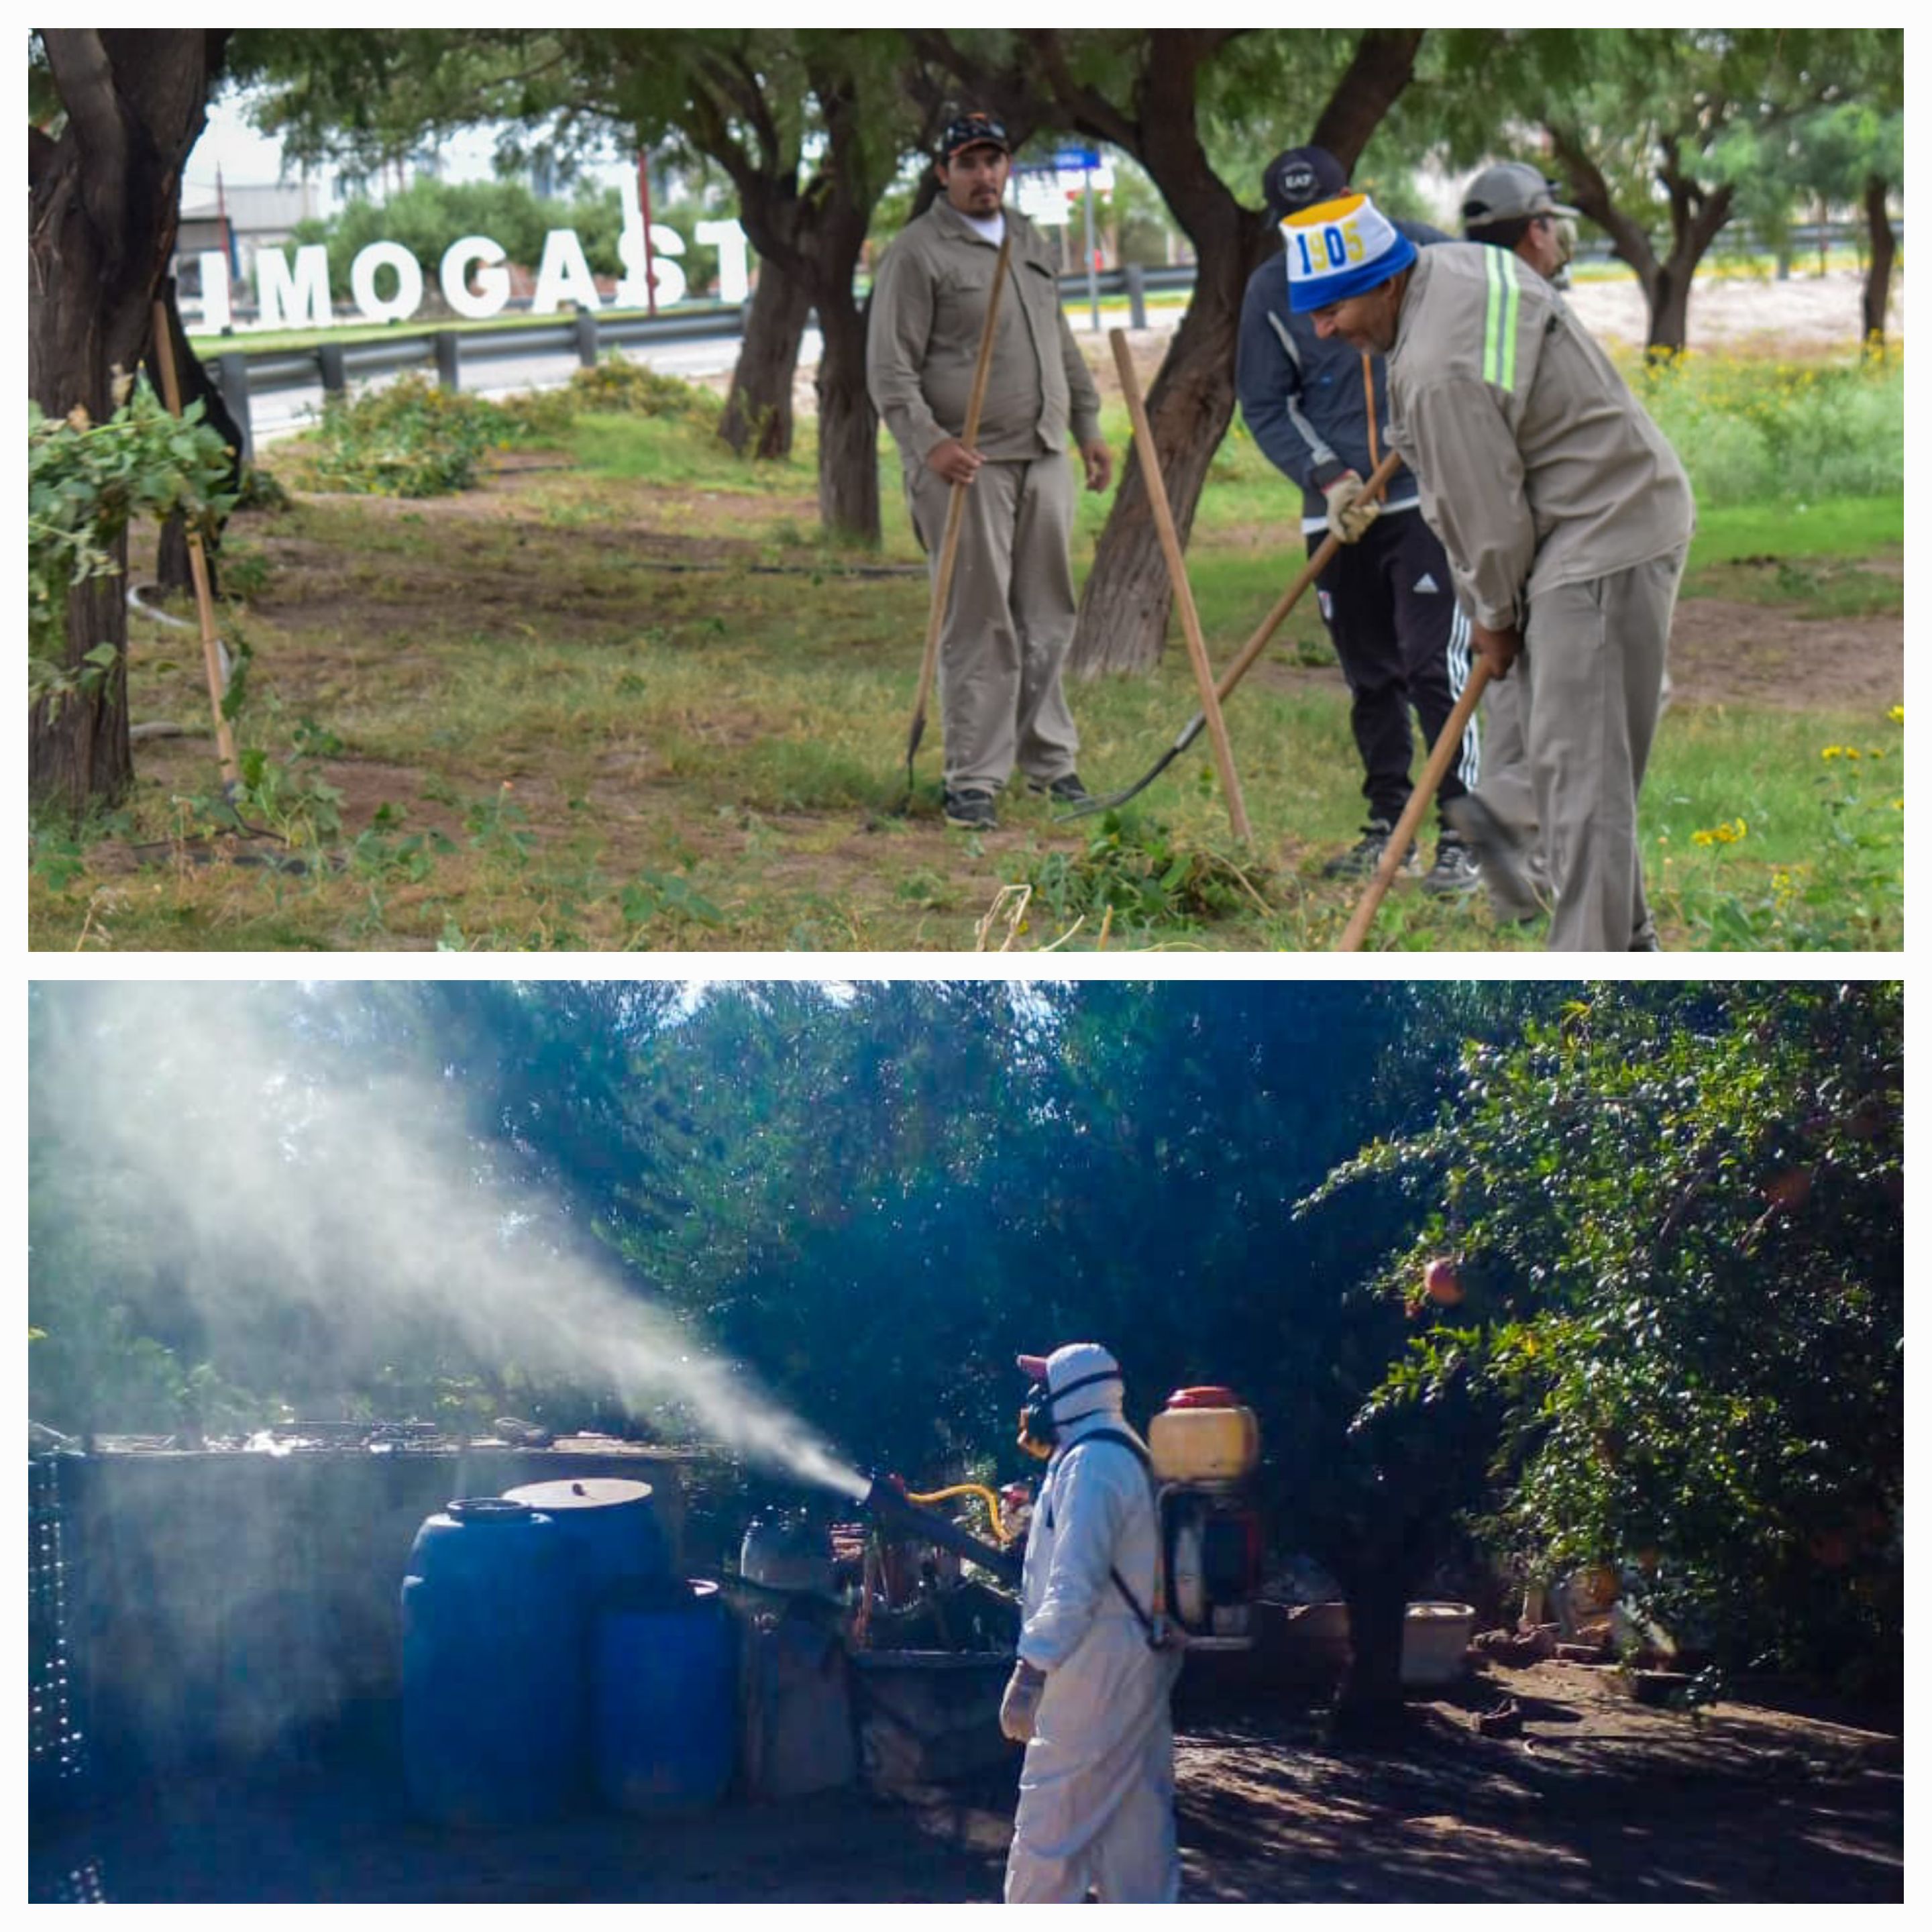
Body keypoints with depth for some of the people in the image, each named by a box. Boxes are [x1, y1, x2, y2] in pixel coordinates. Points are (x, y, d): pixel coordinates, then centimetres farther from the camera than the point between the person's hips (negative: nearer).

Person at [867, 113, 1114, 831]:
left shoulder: (1031, 244, 18)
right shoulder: (918, 253, -5)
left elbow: (1063, 347, 28)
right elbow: (890, 369, -10)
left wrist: (1088, 427, 22)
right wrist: (928, 443, -21)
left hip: (1043, 460, 7)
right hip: (965, 467, -7)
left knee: (1048, 617, 10)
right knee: (978, 624, -6)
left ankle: (1048, 758, 21)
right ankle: (973, 778, -1)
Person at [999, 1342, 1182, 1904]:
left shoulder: (1091, 1461, -15)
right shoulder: (1127, 1455, 18)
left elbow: (1076, 1581, -23)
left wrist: (1031, 1669, -25)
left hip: (1096, 1668, -10)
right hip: (1136, 1663, 10)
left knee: (1050, 1820, -5)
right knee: (1135, 1822, 9)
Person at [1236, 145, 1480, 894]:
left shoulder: (1418, 251, -2)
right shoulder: (1271, 289, 4)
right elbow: (1264, 405, 5)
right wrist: (1326, 478, -9)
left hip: (1429, 500, -3)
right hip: (1340, 515, 4)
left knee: (1436, 667, -11)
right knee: (1368, 679, 10)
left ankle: (1464, 839, -9)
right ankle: (1388, 829, 21)